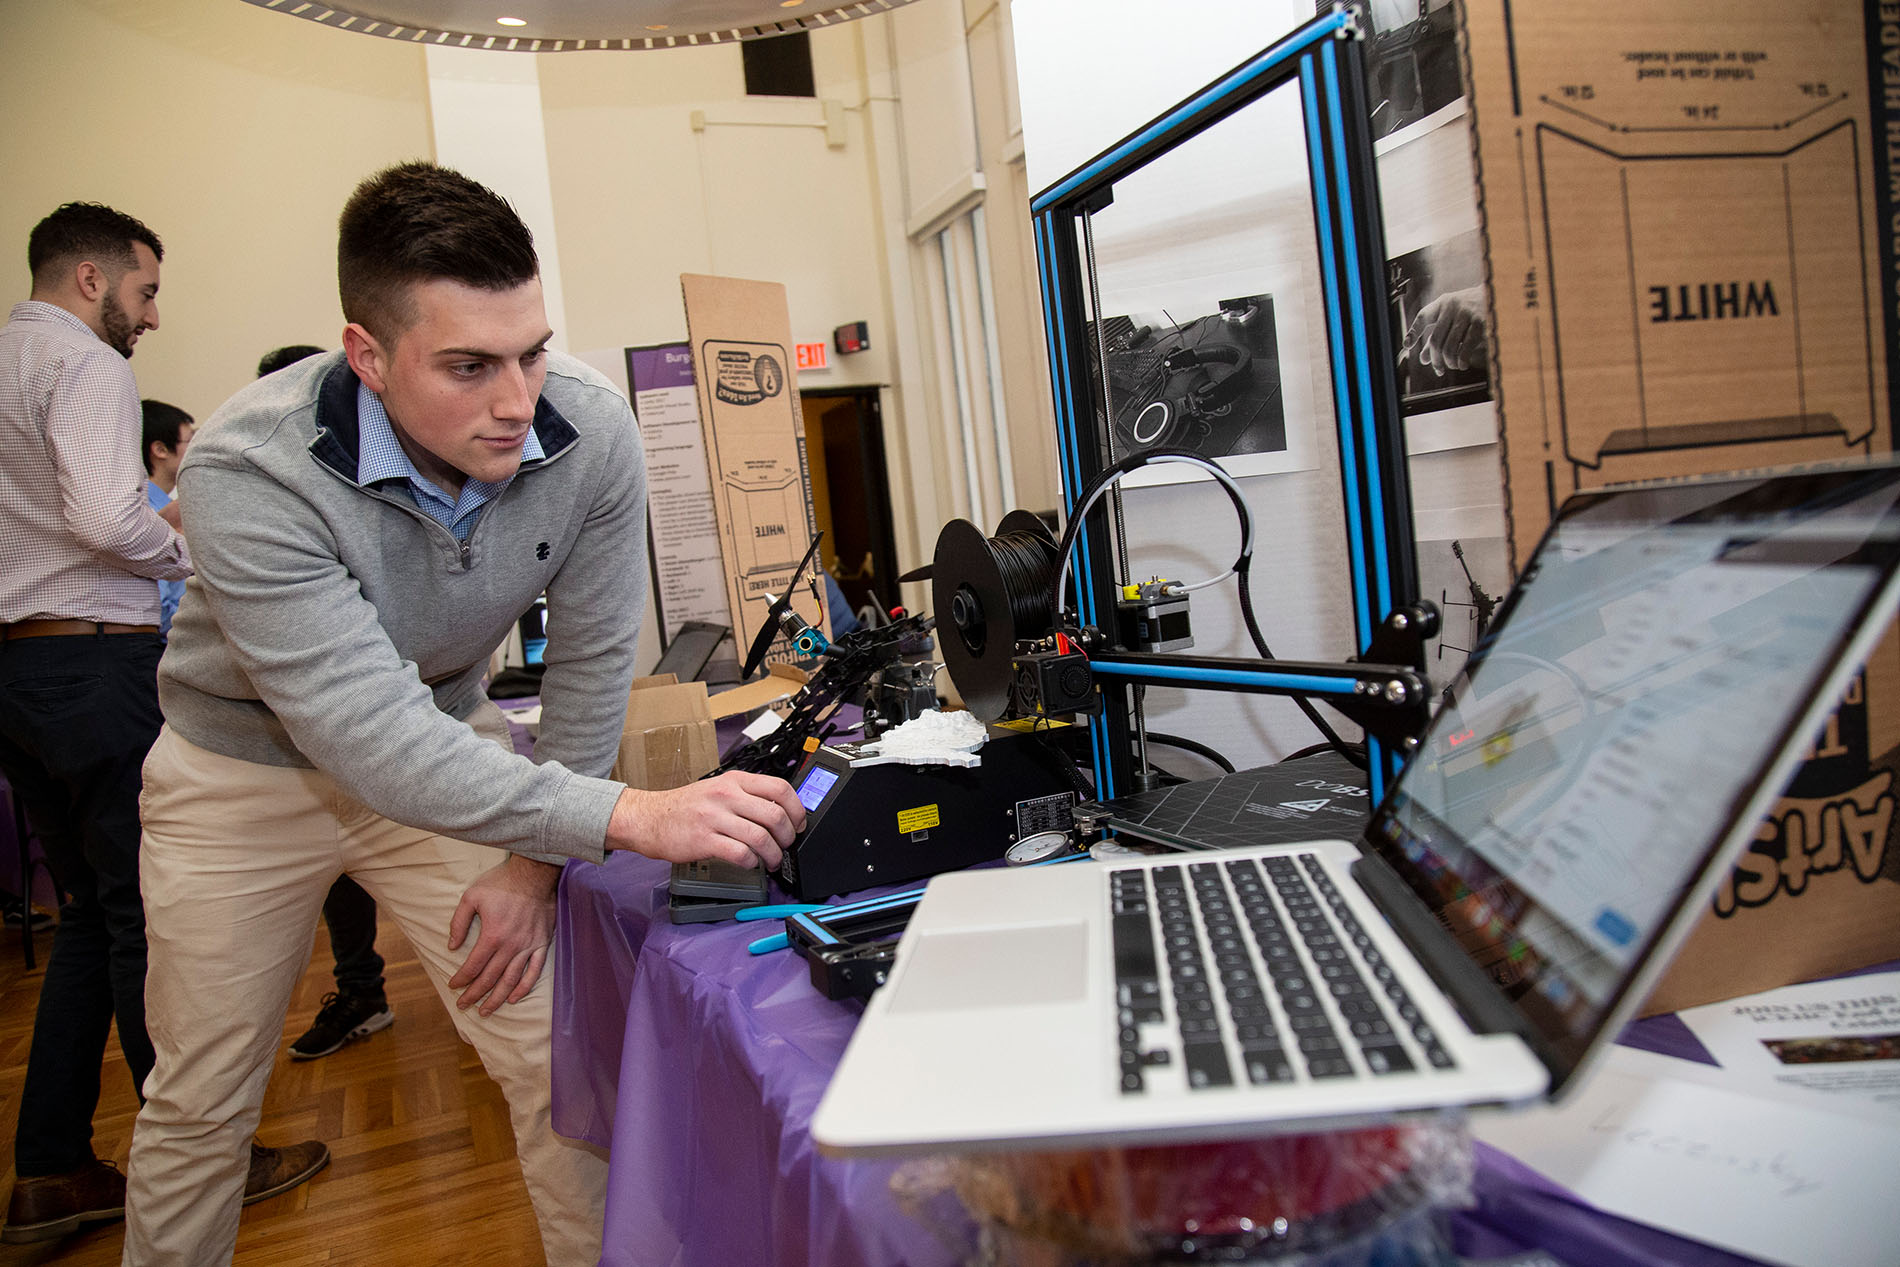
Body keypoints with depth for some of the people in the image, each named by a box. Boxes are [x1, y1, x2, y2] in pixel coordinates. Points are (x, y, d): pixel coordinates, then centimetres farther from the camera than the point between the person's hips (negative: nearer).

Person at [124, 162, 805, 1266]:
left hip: (445, 742, 2)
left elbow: (590, 661, -12)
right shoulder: (250, 472, -32)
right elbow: (370, 736, -39)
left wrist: (538, 858, -11)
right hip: (246, 765, -1)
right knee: (200, 1103, 11)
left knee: (556, 1060, -3)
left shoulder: (592, 432, -23)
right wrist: (626, 817, -48)